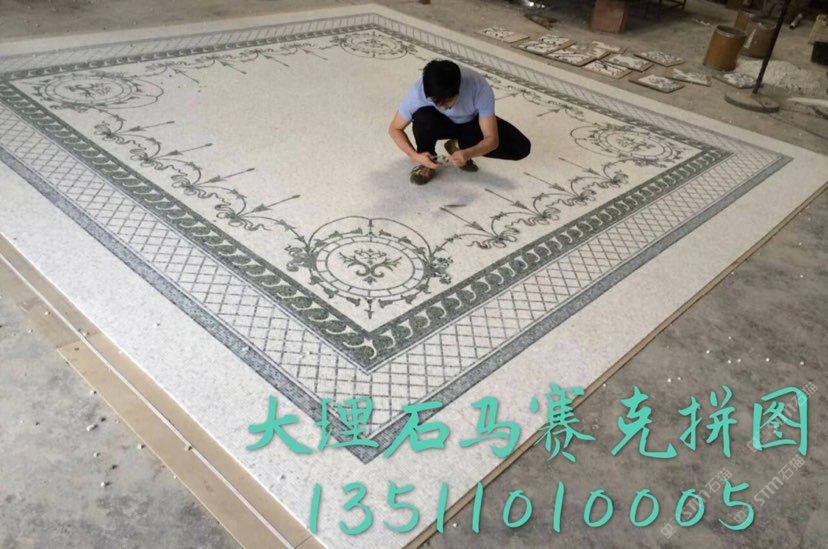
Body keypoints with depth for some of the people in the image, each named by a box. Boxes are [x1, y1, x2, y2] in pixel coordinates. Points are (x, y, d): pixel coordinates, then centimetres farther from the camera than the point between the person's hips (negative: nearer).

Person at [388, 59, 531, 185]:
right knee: (422, 117, -38)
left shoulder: (480, 88, -37)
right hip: (441, 122, -1)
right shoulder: (418, 92, -35)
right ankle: (427, 163, -8)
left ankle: (460, 146, 2)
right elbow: (395, 129, -20)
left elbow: (492, 139, -31)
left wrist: (467, 153, -51)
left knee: (521, 148, -19)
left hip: (472, 123, 1)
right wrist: (415, 155, -36)